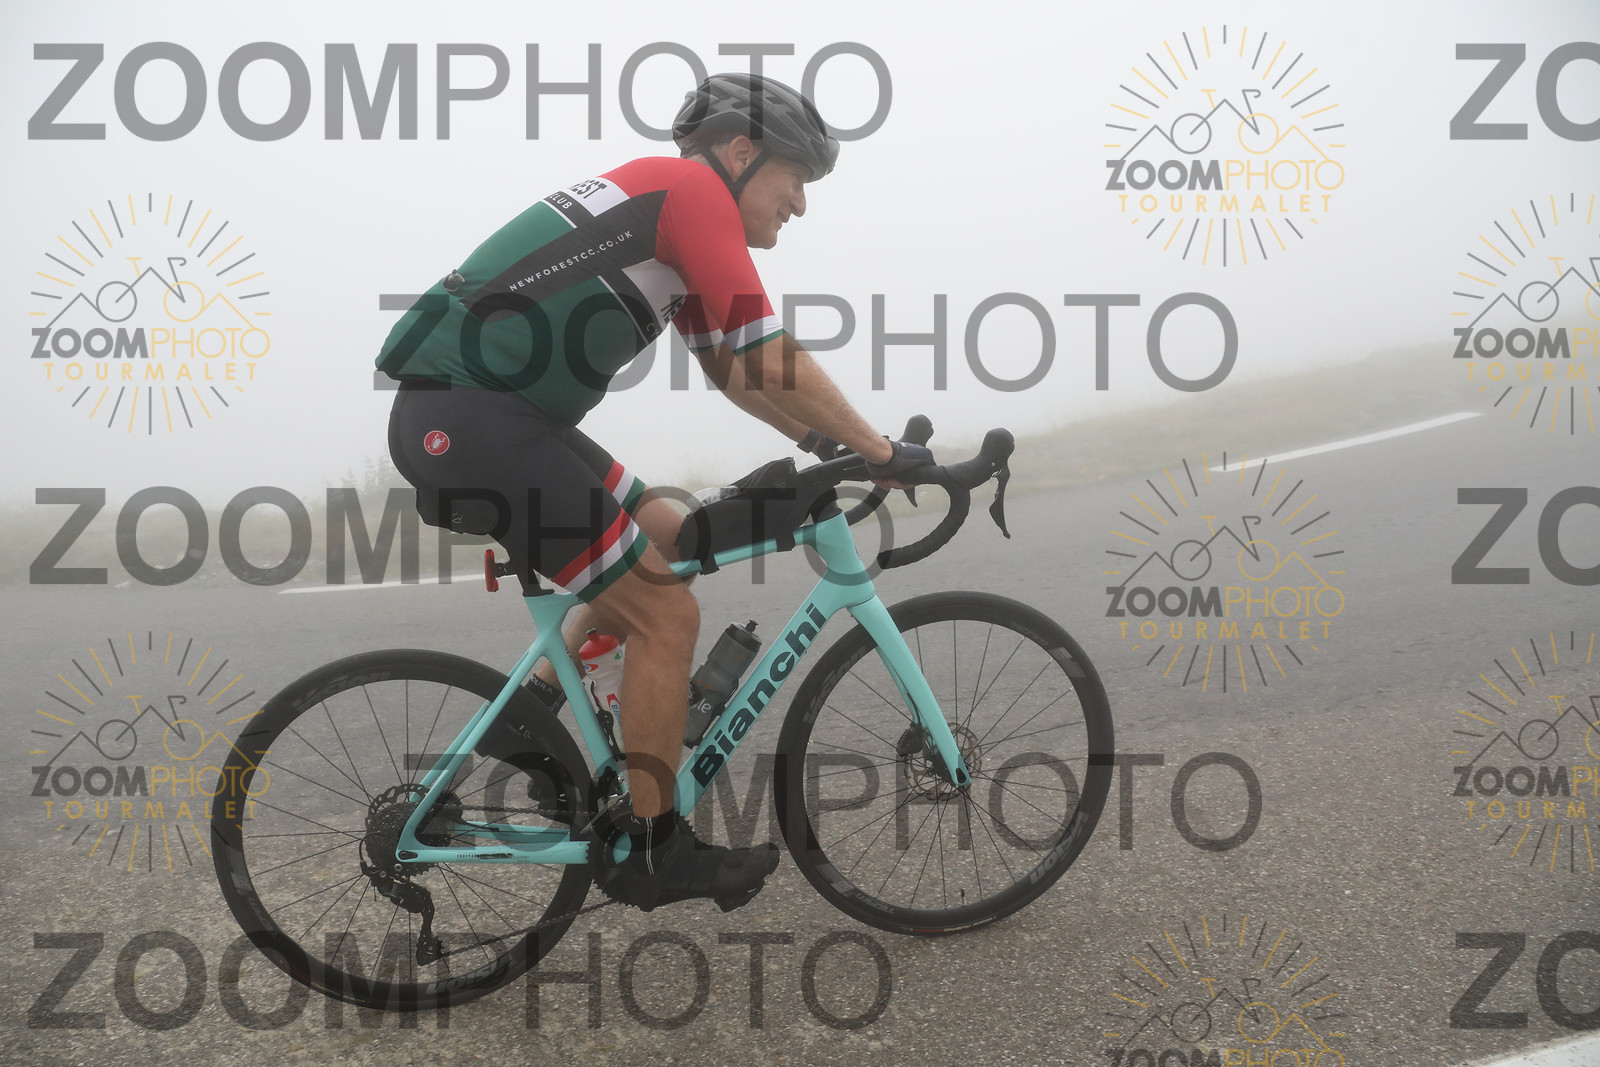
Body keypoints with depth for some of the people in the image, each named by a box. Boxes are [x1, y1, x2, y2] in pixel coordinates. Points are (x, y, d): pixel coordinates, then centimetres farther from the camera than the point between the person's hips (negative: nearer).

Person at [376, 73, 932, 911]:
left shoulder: (667, 209, 22)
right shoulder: (695, 190, -8)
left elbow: (732, 371, 25)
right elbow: (771, 360, -13)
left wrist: (829, 444, 19)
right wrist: (880, 451, -4)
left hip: (497, 412, 10)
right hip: (467, 417, -10)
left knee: (669, 538, 18)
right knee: (666, 615, -7)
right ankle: (652, 851, 7)